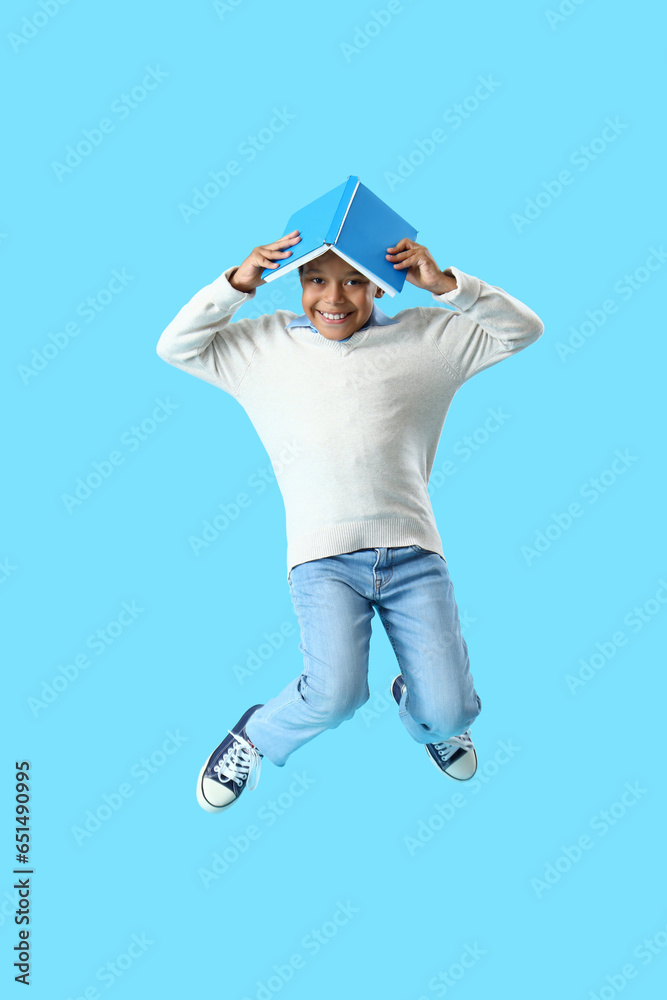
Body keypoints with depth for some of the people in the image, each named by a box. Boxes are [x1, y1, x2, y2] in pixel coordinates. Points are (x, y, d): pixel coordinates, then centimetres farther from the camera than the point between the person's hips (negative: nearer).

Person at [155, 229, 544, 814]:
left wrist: (447, 285, -2)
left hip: (413, 550, 2)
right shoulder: (264, 344, 15)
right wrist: (237, 284, -1)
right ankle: (256, 737, 10)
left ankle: (422, 713, 33)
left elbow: (523, 329, 12)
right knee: (335, 695, -24)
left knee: (448, 712, -6)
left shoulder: (427, 337, 14)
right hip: (324, 555, -1)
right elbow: (175, 346, 12)